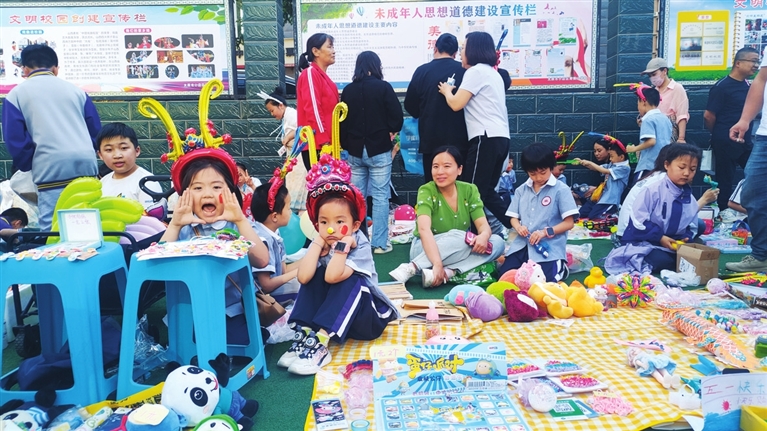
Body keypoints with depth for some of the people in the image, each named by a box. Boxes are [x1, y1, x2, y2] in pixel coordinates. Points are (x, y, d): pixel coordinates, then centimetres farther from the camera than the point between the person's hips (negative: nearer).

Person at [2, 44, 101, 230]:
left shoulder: (16, 94, 10)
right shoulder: (75, 89, 18)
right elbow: (96, 129, 17)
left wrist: (28, 166, 21)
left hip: (51, 169, -3)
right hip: (86, 164, 3)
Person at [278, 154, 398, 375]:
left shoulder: (360, 247, -18)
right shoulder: (320, 246, -5)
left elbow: (333, 276, -36)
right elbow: (303, 278, -27)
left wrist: (342, 245, -32)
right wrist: (318, 242, -20)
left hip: (367, 317, -4)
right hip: (331, 316, 4)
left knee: (348, 280, -31)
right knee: (316, 274, -17)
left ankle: (320, 341, -38)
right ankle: (305, 333, -27)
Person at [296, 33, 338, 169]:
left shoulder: (323, 76, 19)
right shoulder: (310, 73, -8)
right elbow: (312, 109, -17)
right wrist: (324, 141, -20)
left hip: (326, 144, 9)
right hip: (317, 145, -9)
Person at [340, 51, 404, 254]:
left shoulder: (348, 90, 3)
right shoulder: (383, 87, -8)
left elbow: (342, 120, 7)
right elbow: (396, 116, -9)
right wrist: (390, 132, 11)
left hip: (355, 150, 4)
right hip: (379, 150, -4)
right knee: (380, 197, 1)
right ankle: (380, 243, 3)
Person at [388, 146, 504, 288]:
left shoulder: (469, 190, -4)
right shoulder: (426, 191, -16)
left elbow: (483, 225, -9)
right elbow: (424, 229, -31)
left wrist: (483, 236, -35)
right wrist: (437, 264, -44)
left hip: (460, 251, 5)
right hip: (424, 250, -5)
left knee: (497, 242, -19)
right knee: (458, 237, -33)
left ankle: (449, 272, -32)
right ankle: (412, 268, -32)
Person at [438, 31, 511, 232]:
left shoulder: (476, 71, -4)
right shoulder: (492, 72, 26)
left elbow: (456, 104, -11)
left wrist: (447, 90, 8)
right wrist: (453, 91, 19)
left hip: (486, 138, -10)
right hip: (500, 137, 10)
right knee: (486, 191, 14)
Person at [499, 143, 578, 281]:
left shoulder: (561, 190, -4)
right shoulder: (521, 190, 10)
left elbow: (569, 223, -6)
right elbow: (513, 217, 13)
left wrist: (546, 232, -18)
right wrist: (518, 227, -11)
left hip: (549, 247, -4)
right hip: (523, 245, 4)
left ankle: (559, 269, 10)